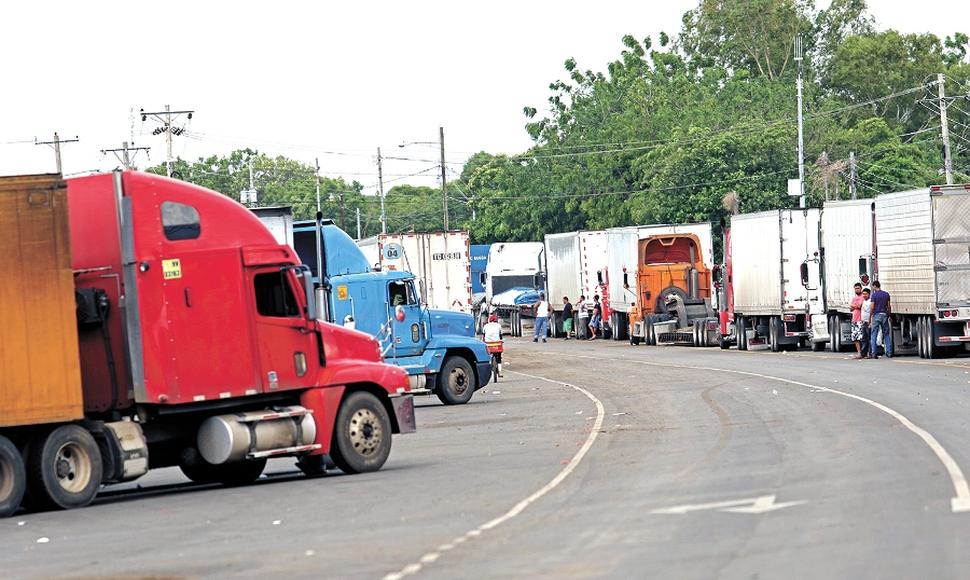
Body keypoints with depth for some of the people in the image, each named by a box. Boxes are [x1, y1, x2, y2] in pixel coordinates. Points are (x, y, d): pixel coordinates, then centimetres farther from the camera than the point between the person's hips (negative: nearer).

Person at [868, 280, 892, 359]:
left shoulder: (874, 294, -6)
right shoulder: (886, 294, 7)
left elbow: (872, 307, -8)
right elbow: (889, 306, 7)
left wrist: (869, 318, -2)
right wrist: (889, 315, 17)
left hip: (876, 315, -4)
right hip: (884, 315, 4)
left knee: (873, 335, 0)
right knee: (886, 334, 9)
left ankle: (873, 354, -7)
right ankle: (889, 353, 5)